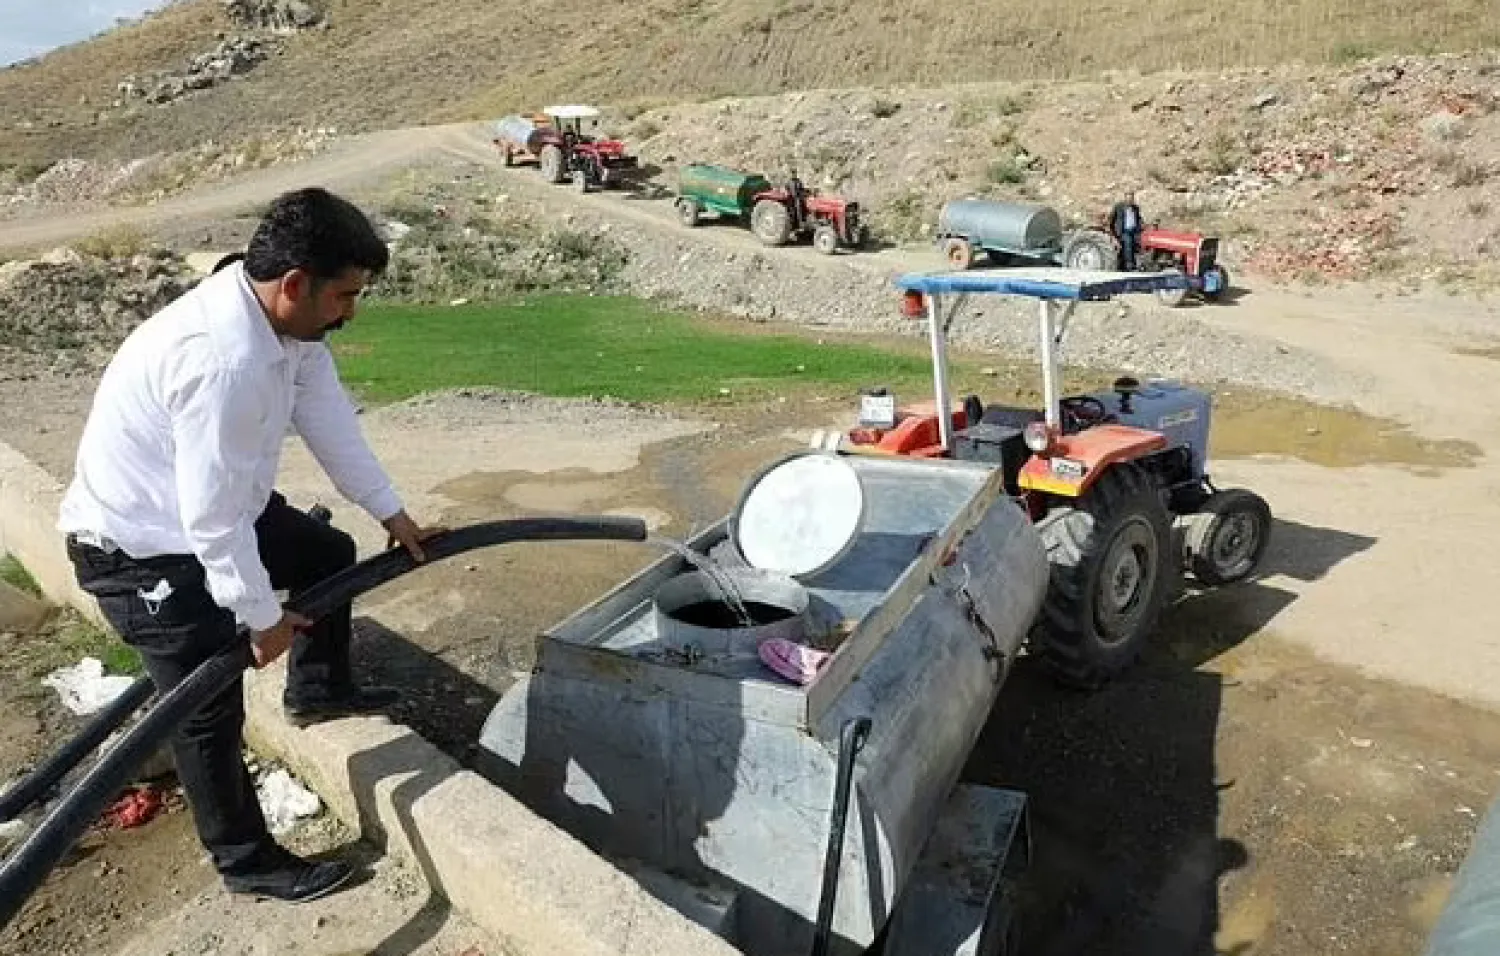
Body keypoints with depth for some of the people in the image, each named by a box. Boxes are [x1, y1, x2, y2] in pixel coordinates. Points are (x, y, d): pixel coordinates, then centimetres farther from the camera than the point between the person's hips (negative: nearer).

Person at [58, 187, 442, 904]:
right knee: (209, 711, 2)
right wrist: (261, 616, -17)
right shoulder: (223, 361, -38)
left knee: (329, 553, 21)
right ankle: (246, 862, 21)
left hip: (215, 510, 9)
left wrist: (390, 512, 12)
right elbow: (214, 519, -31)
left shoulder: (283, 319, -9)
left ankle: (318, 690, 41)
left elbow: (328, 415, 4)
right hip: (141, 549, -9)